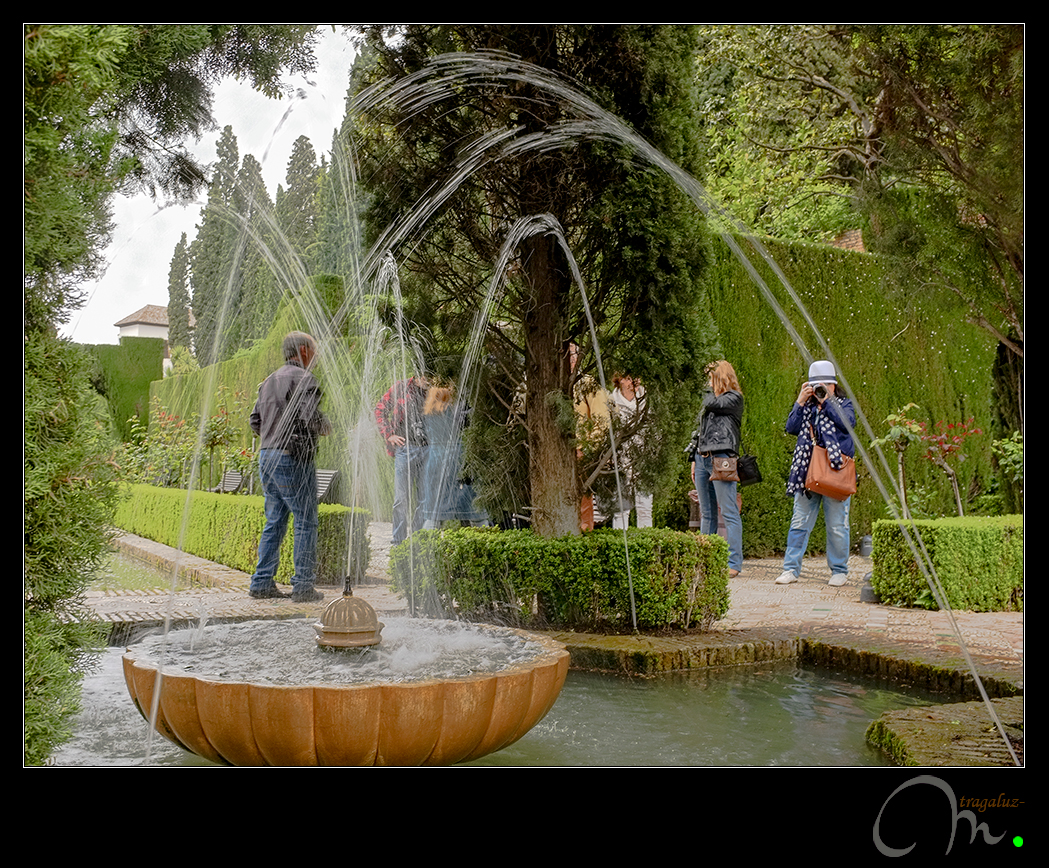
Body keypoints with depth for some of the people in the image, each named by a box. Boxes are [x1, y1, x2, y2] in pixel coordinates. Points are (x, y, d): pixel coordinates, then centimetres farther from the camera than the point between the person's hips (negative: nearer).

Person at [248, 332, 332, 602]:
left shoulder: (269, 380, 17)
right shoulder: (303, 378, -9)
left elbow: (255, 421, 18)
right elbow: (311, 417, -19)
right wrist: (326, 427, 0)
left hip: (266, 455, 8)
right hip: (292, 457, -8)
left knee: (274, 521, 13)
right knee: (306, 521, -2)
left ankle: (262, 583, 14)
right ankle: (303, 587, -1)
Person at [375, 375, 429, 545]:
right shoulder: (401, 388, 3)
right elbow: (380, 409, 8)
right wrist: (388, 434, -2)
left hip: (428, 449, 2)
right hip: (405, 447, -2)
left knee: (425, 497, 5)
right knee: (402, 497, -3)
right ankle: (399, 541, 2)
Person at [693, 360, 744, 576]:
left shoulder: (734, 398, 1)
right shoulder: (711, 399, 22)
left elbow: (711, 404, -15)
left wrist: (711, 388, 5)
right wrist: (695, 460, 21)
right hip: (703, 459, 8)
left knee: (729, 513, -8)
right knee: (707, 514, 9)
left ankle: (734, 563, -9)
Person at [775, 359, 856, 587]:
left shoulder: (843, 404, 9)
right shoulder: (806, 406, 17)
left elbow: (848, 423, -12)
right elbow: (791, 427, 2)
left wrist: (826, 402, -9)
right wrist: (800, 402, -4)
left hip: (835, 471, -3)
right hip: (807, 472, 3)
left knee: (837, 525, 0)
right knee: (799, 522, 2)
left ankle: (839, 571, 12)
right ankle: (791, 568, 6)